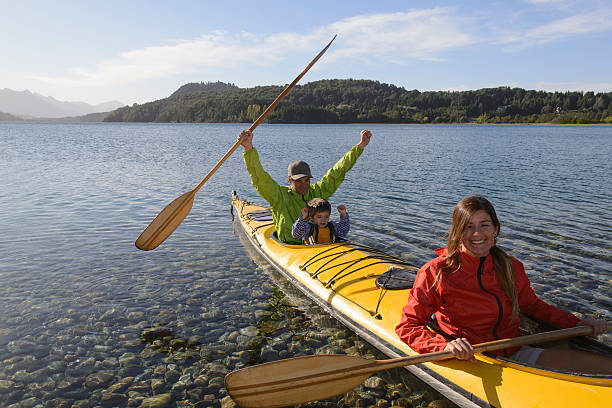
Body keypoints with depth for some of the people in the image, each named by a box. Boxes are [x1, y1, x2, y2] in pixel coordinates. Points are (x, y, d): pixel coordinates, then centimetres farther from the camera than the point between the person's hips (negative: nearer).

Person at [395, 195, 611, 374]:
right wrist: (446, 346, -28)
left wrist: (577, 323, 9)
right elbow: (407, 327, -11)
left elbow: (532, 305, 23)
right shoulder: (436, 272, -11)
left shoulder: (510, 267, 5)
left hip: (516, 352, 5)